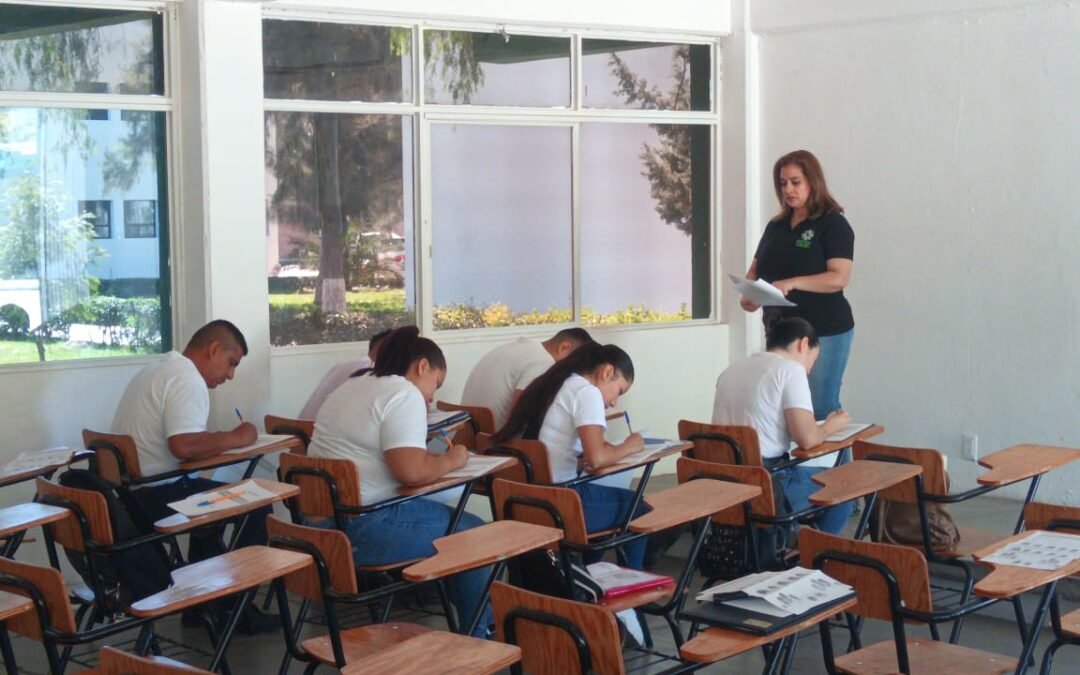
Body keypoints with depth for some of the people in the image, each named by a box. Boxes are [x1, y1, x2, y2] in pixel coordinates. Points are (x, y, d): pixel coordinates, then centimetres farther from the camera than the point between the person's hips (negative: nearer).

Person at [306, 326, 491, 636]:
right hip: (359, 531, -10)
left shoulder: (351, 386, 18)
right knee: (473, 533, 3)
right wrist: (450, 460, -4)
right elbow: (412, 470, -22)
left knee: (447, 515, 22)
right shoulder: (404, 394, -11)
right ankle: (477, 638, 14)